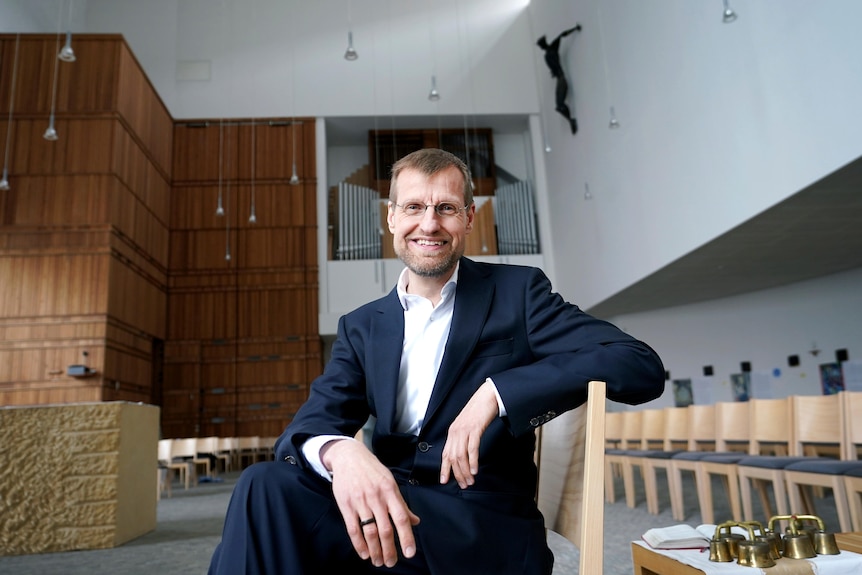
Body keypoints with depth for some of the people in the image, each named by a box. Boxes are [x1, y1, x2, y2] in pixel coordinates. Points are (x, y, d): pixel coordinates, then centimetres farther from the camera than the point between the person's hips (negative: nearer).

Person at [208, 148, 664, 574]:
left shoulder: (517, 293, 2)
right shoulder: (361, 328, 12)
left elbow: (642, 367, -8)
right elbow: (313, 422, -1)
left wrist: (497, 391, -20)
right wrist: (338, 452, -27)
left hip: (485, 526, -3)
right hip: (387, 507, 4)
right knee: (265, 486, -26)